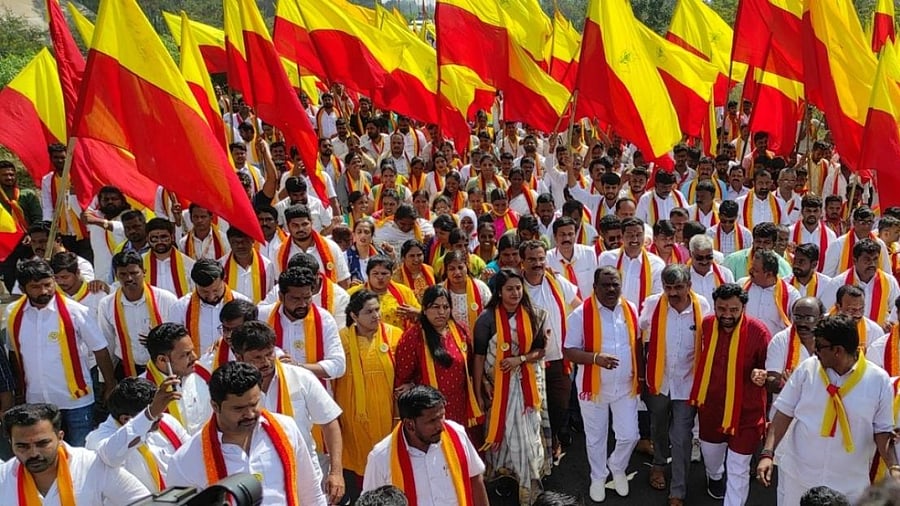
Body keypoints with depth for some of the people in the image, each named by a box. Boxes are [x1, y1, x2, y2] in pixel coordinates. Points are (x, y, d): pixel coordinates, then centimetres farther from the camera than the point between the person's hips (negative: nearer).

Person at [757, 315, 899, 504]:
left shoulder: (879, 380, -8)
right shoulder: (807, 369, -7)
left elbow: (882, 431, 0)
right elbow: (784, 413, -3)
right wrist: (767, 453, -9)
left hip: (849, 485, 0)